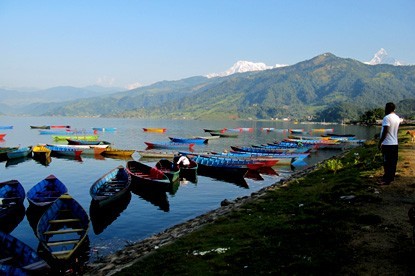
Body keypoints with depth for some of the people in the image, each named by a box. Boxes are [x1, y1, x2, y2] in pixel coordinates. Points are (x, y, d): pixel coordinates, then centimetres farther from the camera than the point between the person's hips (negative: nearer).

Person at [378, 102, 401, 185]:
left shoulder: (387, 118, -15)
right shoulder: (397, 118, 12)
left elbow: (385, 132, -19)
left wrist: (380, 142, -13)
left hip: (387, 144, -8)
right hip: (395, 143, 9)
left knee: (387, 163, -6)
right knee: (393, 162, 13)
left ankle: (386, 180, -4)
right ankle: (391, 177, 20)